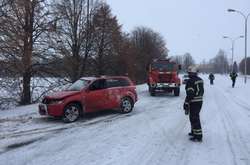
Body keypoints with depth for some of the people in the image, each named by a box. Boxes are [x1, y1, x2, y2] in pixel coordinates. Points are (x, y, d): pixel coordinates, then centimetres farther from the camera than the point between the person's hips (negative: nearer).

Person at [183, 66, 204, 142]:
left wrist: (186, 105, -19)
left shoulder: (190, 81, -18)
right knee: (194, 117, 22)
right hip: (200, 101, 9)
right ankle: (194, 132, 35)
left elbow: (189, 94, -22)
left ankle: (198, 136, 1)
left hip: (194, 102, -9)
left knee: (194, 118, -3)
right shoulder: (200, 80, 9)